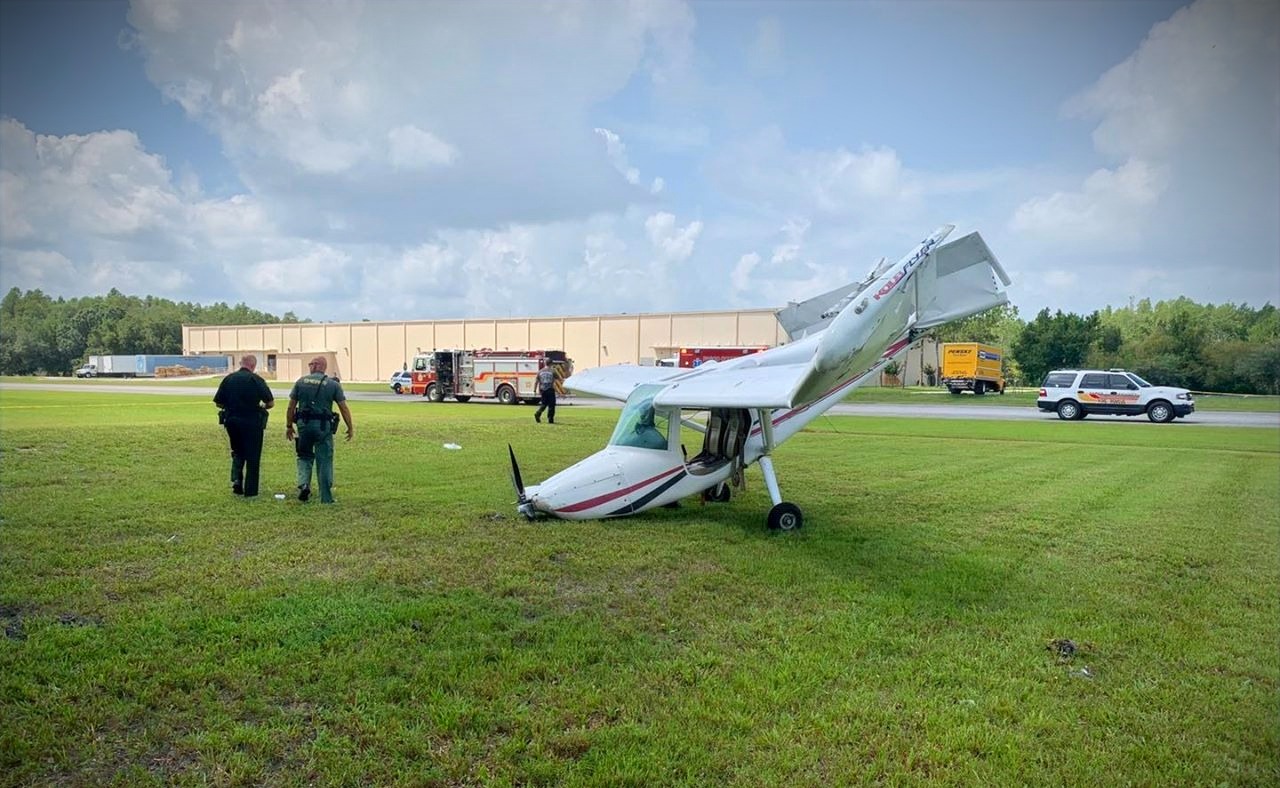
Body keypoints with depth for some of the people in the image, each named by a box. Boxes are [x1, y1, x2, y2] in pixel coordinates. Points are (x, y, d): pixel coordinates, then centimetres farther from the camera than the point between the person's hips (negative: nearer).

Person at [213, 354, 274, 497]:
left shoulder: (228, 379, 3)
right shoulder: (256, 380, -8)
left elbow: (218, 403, 5)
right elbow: (270, 402, -9)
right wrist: (262, 407, 12)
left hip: (231, 421, 4)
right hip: (252, 422, -4)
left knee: (237, 452, 23)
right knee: (252, 456, 6)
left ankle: (236, 479, 3)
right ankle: (250, 490, 8)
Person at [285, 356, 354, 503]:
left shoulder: (301, 382, 5)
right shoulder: (333, 384, 0)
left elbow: (291, 406, 5)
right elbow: (344, 408, -3)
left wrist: (289, 426, 14)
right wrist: (350, 428, 5)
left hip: (304, 425, 2)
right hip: (323, 426, -1)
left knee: (304, 456, 21)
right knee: (324, 461, 5)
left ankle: (304, 484, -1)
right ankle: (326, 498, 7)